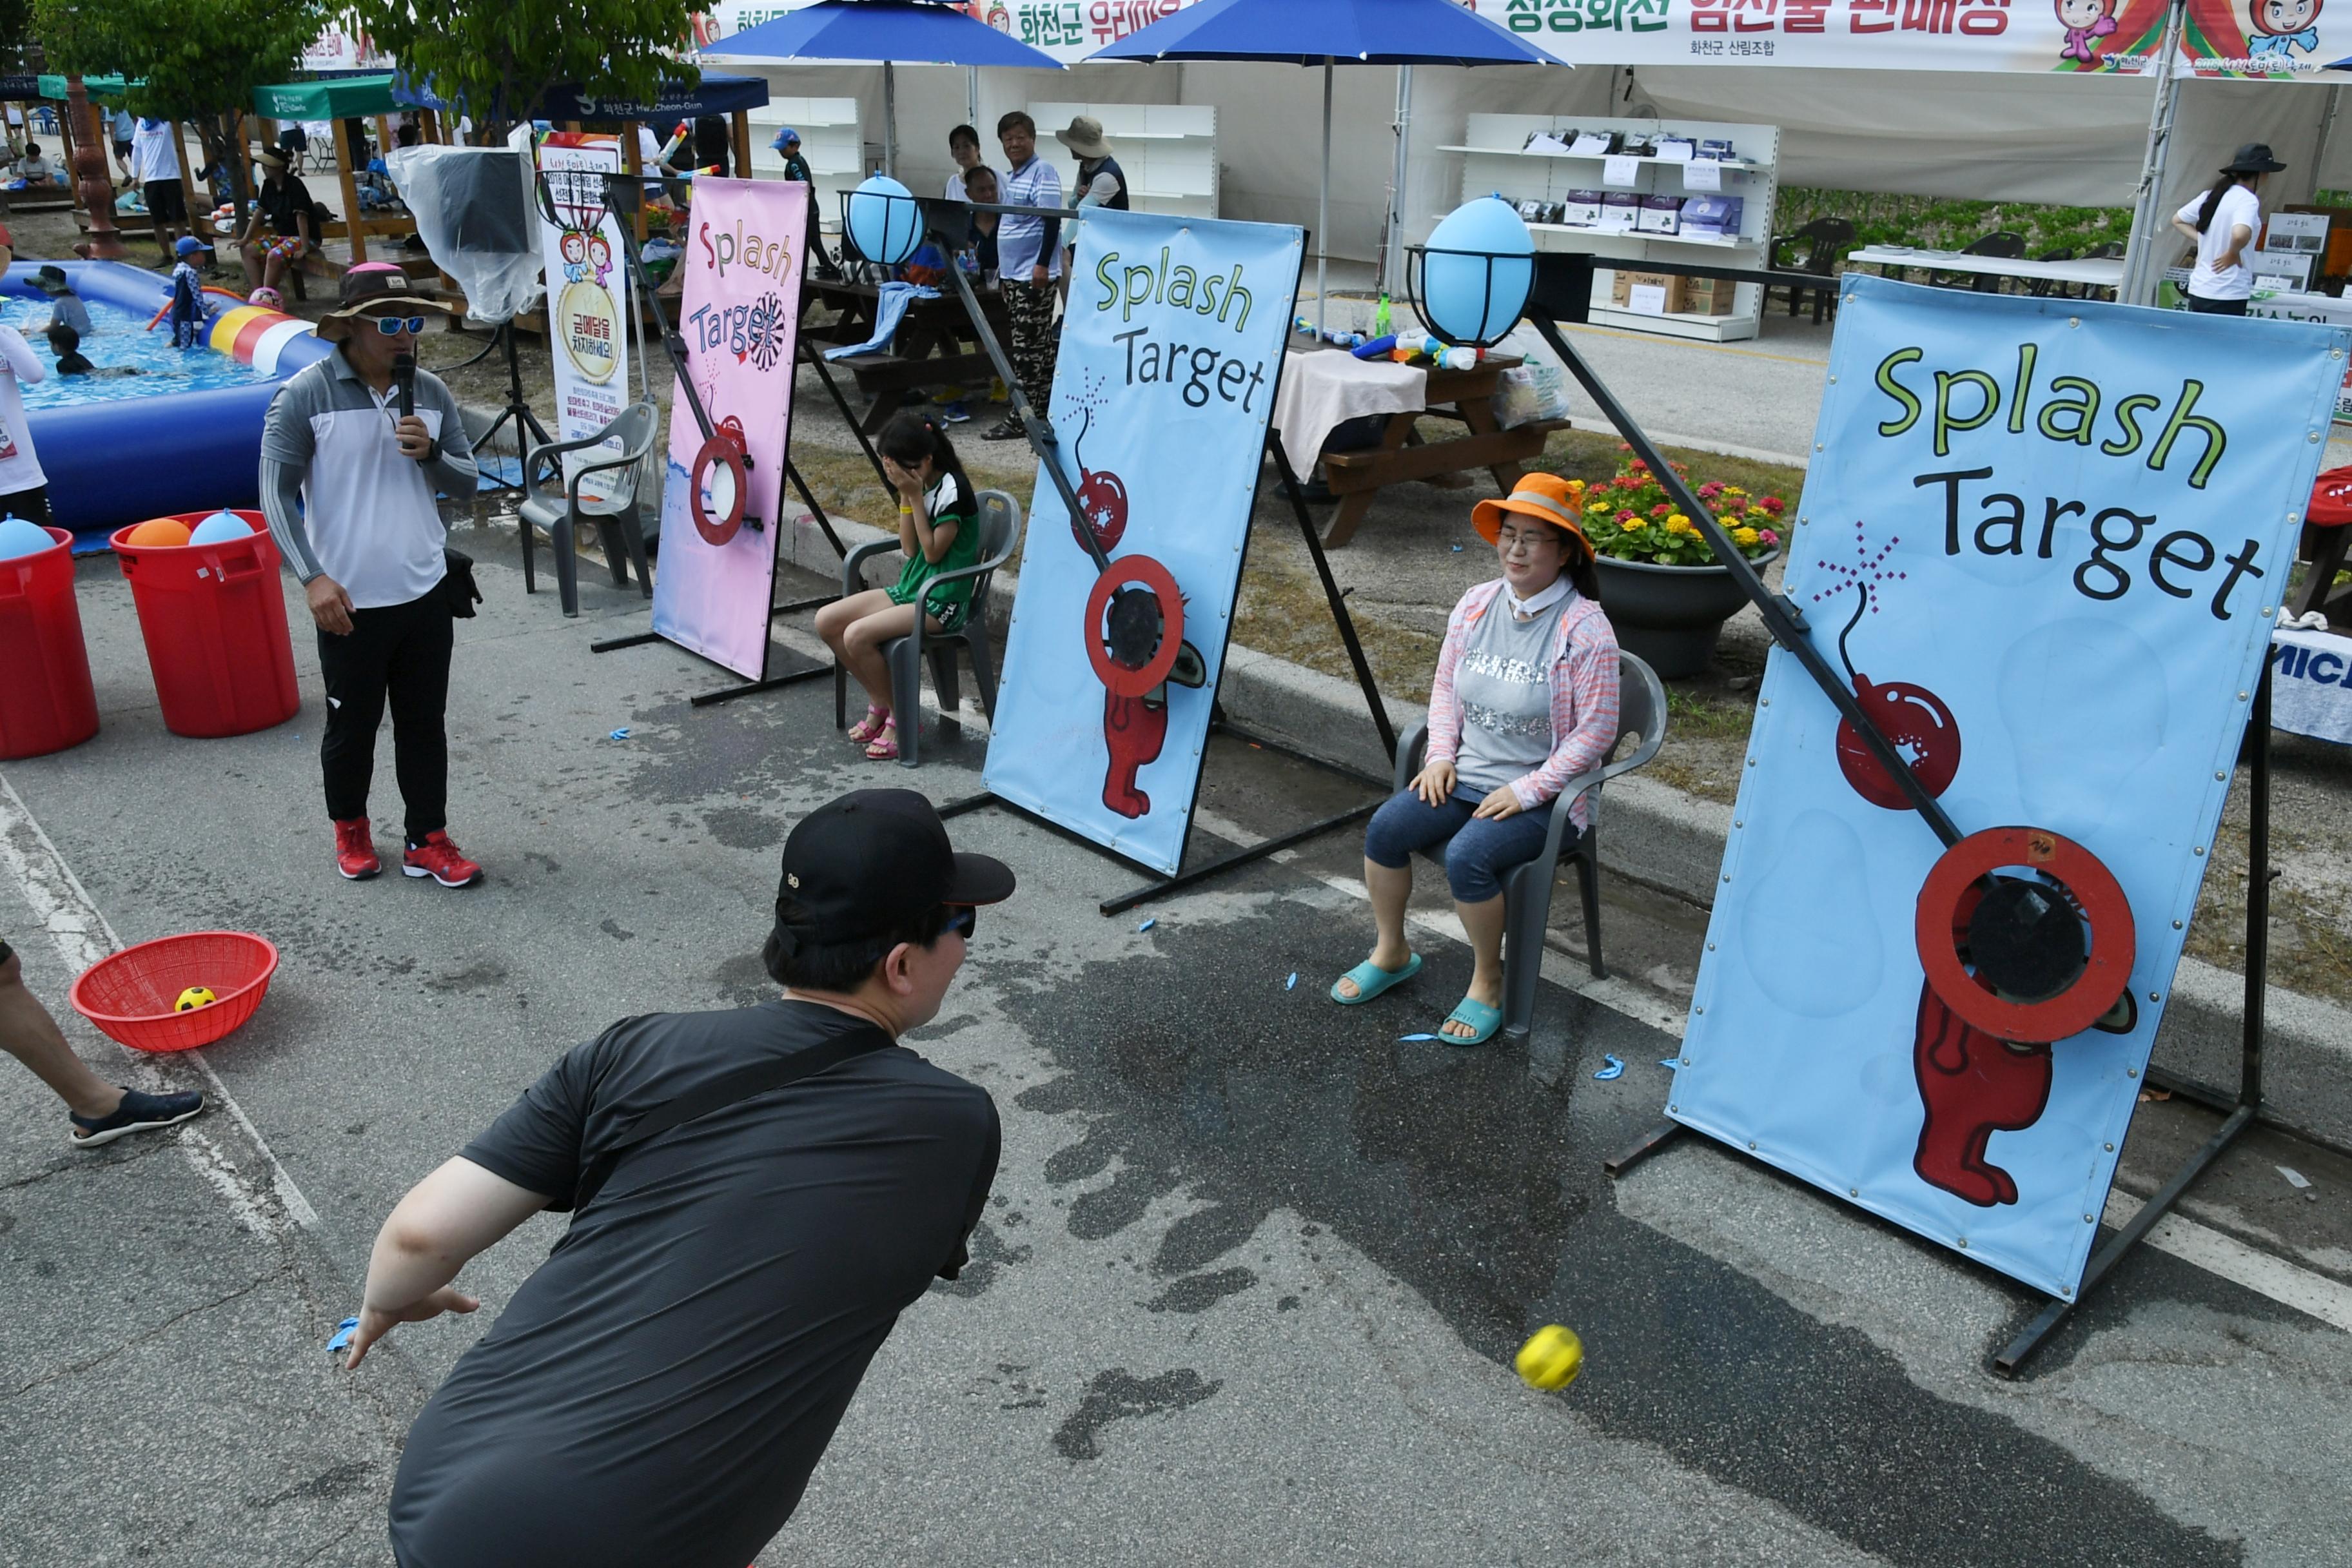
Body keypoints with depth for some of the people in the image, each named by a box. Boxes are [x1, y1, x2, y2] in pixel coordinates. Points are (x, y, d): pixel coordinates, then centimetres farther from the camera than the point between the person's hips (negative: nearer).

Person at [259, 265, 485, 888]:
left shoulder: (431, 392, 3)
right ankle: (350, 827, 35)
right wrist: (313, 577, -18)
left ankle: (428, 842, 23)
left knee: (424, 724, 11)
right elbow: (276, 492, -9)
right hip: (350, 601, -4)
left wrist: (431, 453, -14)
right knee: (352, 725, 11)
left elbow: (466, 481, 9)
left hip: (425, 593, 4)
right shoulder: (305, 395, -10)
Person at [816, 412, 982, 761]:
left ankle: (900, 717, -6)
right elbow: (910, 549, 5)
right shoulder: (918, 485, 7)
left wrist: (915, 497, -17)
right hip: (909, 589, 9)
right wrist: (905, 496, -5)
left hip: (942, 601, -9)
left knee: (857, 635, -26)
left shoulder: (952, 490, -17)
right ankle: (879, 703, 10)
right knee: (826, 620, -2)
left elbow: (932, 552, -17)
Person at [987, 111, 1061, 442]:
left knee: (1027, 348, -8)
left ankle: (1020, 418, -7)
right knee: (1036, 346, 12)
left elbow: (1052, 220, -18)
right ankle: (1041, 411, 18)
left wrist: (1042, 264, -24)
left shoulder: (1043, 172, -10)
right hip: (1012, 273, 9)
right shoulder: (1008, 177, 17)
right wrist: (999, 265, 26)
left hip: (1034, 274, -9)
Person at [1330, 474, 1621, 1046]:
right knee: (1386, 826, -16)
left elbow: (1595, 731, -14)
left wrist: (1526, 791, -18)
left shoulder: (1585, 630, -15)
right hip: (1464, 776, 6)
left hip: (1541, 793, -6)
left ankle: (1488, 984, -5)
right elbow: (1445, 687, 14)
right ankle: (1391, 954, 7)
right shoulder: (1476, 605, 4)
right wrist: (1441, 754, -1)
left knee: (1467, 855, -30)